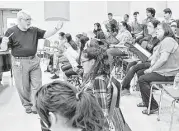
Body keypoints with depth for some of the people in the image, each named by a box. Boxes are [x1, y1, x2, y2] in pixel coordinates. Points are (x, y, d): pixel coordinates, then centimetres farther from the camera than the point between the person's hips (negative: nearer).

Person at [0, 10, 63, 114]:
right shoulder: (11, 31, -5)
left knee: (37, 85, 7)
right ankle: (27, 105, 28)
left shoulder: (34, 30, 4)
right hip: (19, 62, -3)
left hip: (34, 61, 3)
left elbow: (46, 34, -3)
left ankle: (36, 106, 19)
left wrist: (56, 29, -19)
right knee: (23, 87, 7)